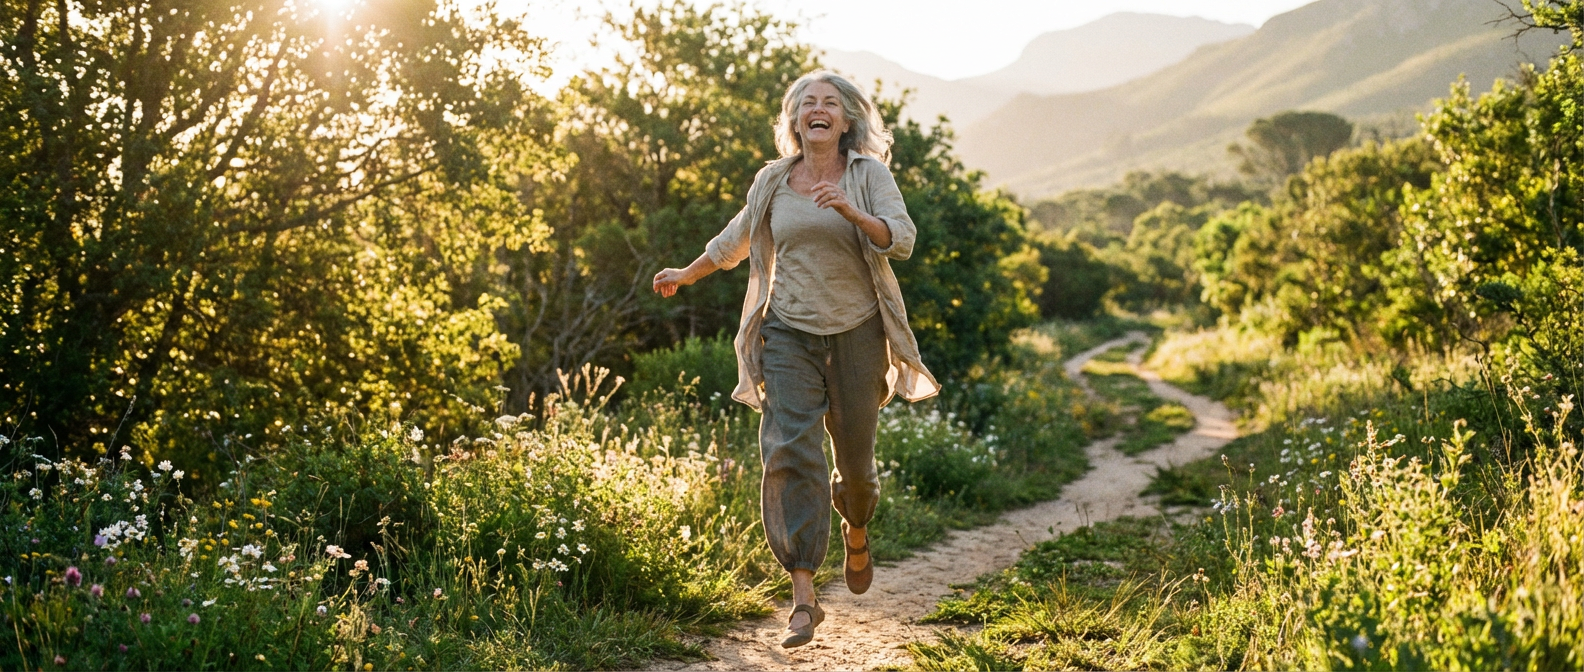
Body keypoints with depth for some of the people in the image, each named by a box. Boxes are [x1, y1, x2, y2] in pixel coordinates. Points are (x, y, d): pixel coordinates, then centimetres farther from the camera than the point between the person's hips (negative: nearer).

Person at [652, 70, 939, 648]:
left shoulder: (868, 174, -1)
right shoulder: (773, 182, 7)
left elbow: (902, 240, -13)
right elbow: (737, 239, 24)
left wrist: (850, 212, -29)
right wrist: (687, 275, 33)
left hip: (856, 334, -1)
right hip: (789, 334, 1)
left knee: (855, 458, 8)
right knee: (791, 453, -13)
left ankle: (856, 535, 44)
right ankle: (804, 596, -13)